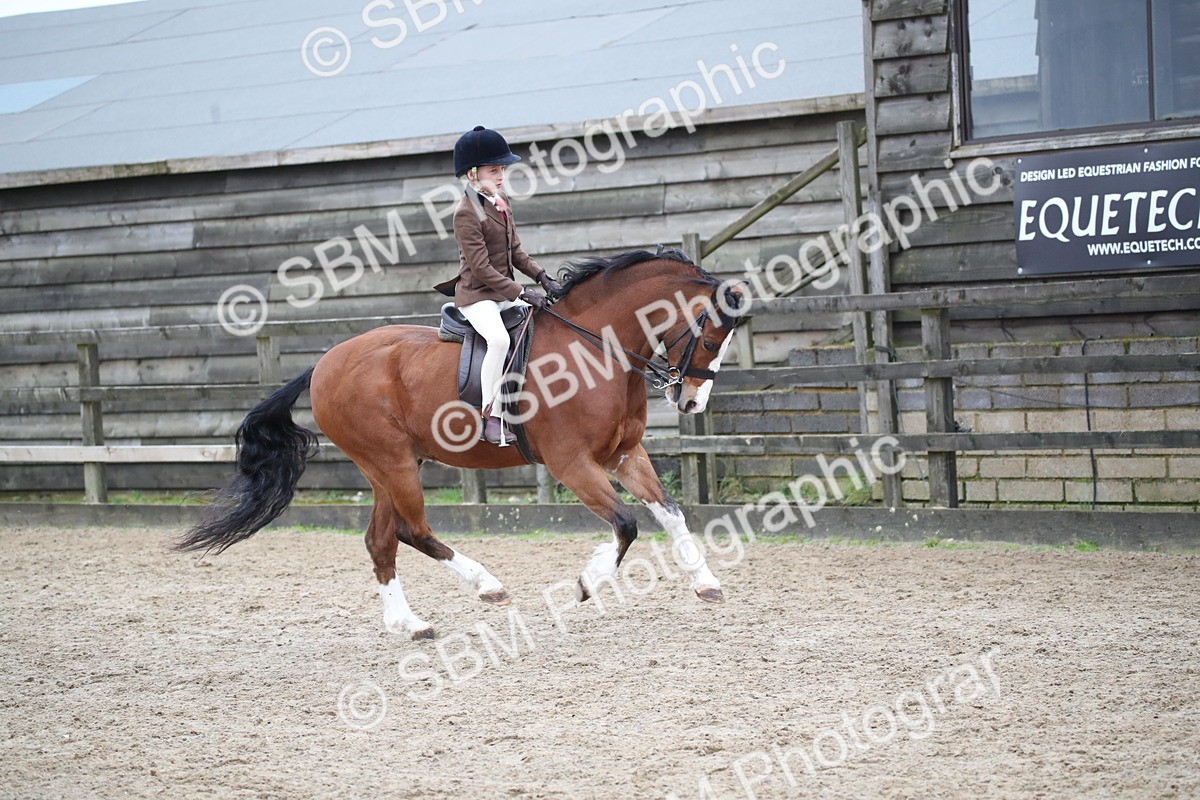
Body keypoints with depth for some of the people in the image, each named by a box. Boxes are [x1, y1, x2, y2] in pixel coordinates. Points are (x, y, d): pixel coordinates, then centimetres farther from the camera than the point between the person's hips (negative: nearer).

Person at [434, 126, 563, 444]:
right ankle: (490, 415, -27)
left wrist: (542, 278, 2)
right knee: (500, 338, -34)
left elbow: (516, 251, 17)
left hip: (504, 293, 9)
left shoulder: (501, 205, 12)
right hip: (476, 295, -9)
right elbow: (482, 268, -20)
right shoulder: (466, 214, -16)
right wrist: (521, 293, -23)